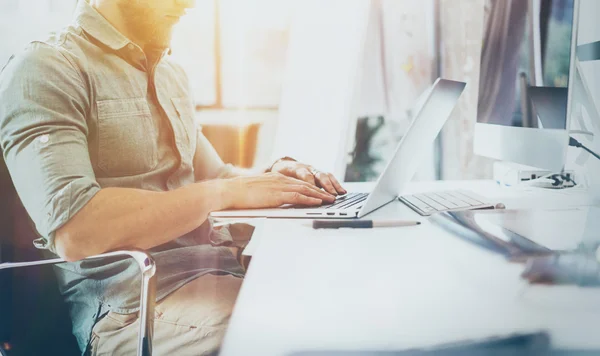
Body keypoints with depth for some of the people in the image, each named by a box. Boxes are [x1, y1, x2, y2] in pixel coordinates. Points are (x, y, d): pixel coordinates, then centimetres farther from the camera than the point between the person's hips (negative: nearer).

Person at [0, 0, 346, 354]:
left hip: (221, 266, 8)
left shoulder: (171, 73, 18)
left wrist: (272, 176, 3)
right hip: (133, 306, -8)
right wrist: (224, 192, -18)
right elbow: (73, 233, -21)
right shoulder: (45, 69, -7)